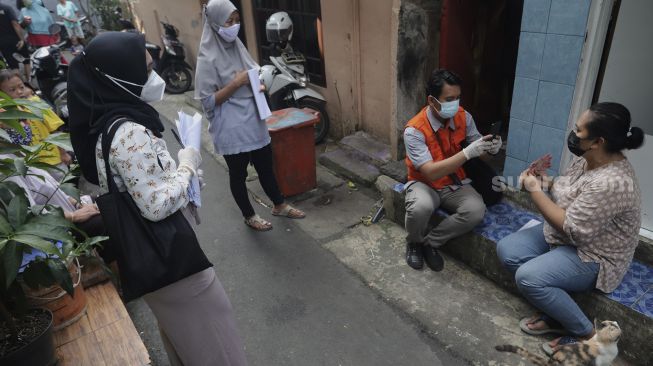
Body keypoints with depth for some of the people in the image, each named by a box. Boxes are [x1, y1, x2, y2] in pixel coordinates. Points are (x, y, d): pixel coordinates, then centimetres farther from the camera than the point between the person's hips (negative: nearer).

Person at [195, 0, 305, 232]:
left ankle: (279, 206, 37)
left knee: (266, 167, 18)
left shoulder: (237, 46, 5)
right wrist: (235, 83, -23)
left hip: (253, 121, 7)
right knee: (238, 174, 12)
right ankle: (249, 216, 31)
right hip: (231, 129, -7)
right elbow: (207, 101, -18)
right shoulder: (208, 59, -17)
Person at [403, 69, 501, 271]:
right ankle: (414, 243, -1)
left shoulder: (463, 117, -8)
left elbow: (477, 146, 4)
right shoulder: (414, 130, -24)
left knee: (477, 211, -25)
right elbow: (430, 172, -32)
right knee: (421, 208, -38)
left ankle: (430, 242, -3)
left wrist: (490, 147, -21)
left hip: (455, 183, 4)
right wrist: (467, 153, -39)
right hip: (424, 183, -4)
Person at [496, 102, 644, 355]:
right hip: (560, 235, 10)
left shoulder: (611, 183, -32)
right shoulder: (586, 159, -2)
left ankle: (586, 333, -3)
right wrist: (548, 183, -5)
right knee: (506, 250, -4)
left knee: (527, 278, -27)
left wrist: (535, 190, -23)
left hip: (592, 256, -9)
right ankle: (557, 313, 4)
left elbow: (572, 229, -29)